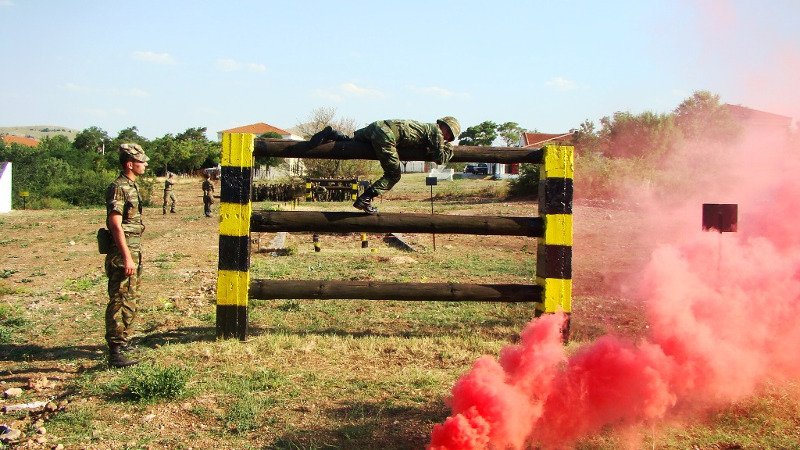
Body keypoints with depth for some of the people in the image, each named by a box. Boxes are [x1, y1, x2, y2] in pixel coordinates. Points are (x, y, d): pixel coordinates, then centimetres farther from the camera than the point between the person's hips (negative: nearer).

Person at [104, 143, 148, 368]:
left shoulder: (132, 186, 15)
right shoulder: (118, 188, -15)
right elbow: (116, 225, -21)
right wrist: (127, 258, -25)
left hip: (134, 250, 10)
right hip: (122, 251, -10)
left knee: (129, 299, 18)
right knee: (120, 301, -8)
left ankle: (122, 340, 30)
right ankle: (115, 353, -5)